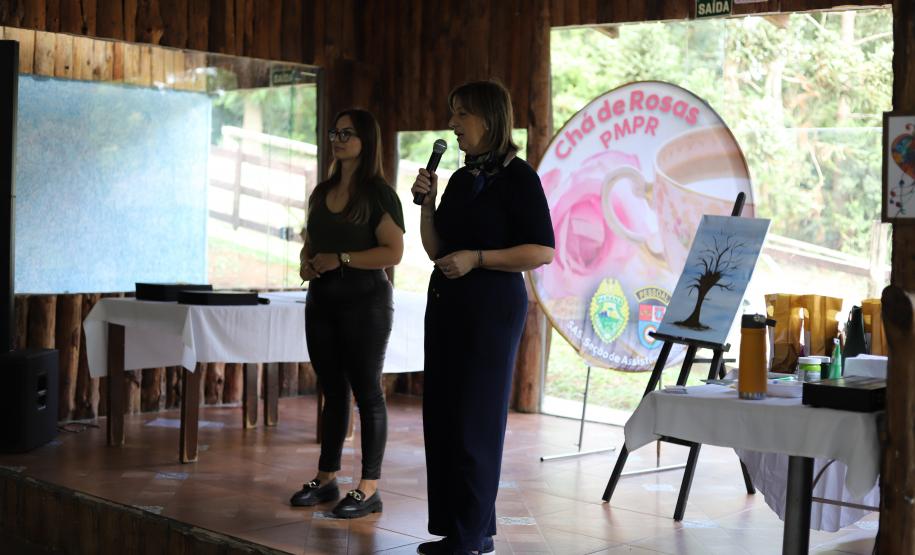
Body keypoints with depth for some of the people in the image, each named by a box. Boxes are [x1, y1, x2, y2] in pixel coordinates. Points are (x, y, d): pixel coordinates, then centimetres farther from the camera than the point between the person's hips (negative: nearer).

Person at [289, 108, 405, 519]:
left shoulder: (378, 193, -7)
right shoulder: (322, 192, 13)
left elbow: (393, 252, -15)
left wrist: (341, 260, -18)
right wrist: (306, 263, 1)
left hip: (365, 301, -7)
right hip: (322, 301, 7)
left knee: (367, 392, -2)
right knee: (332, 391, 12)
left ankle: (369, 489, 3)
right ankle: (326, 479, 19)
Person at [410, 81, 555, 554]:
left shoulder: (517, 176, -8)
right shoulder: (461, 178, 13)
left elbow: (542, 250, -14)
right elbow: (435, 250, 15)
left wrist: (477, 258, -19)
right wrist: (427, 202, 2)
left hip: (492, 307, -8)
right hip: (446, 303, 8)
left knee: (474, 419, -4)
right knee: (442, 415, 8)